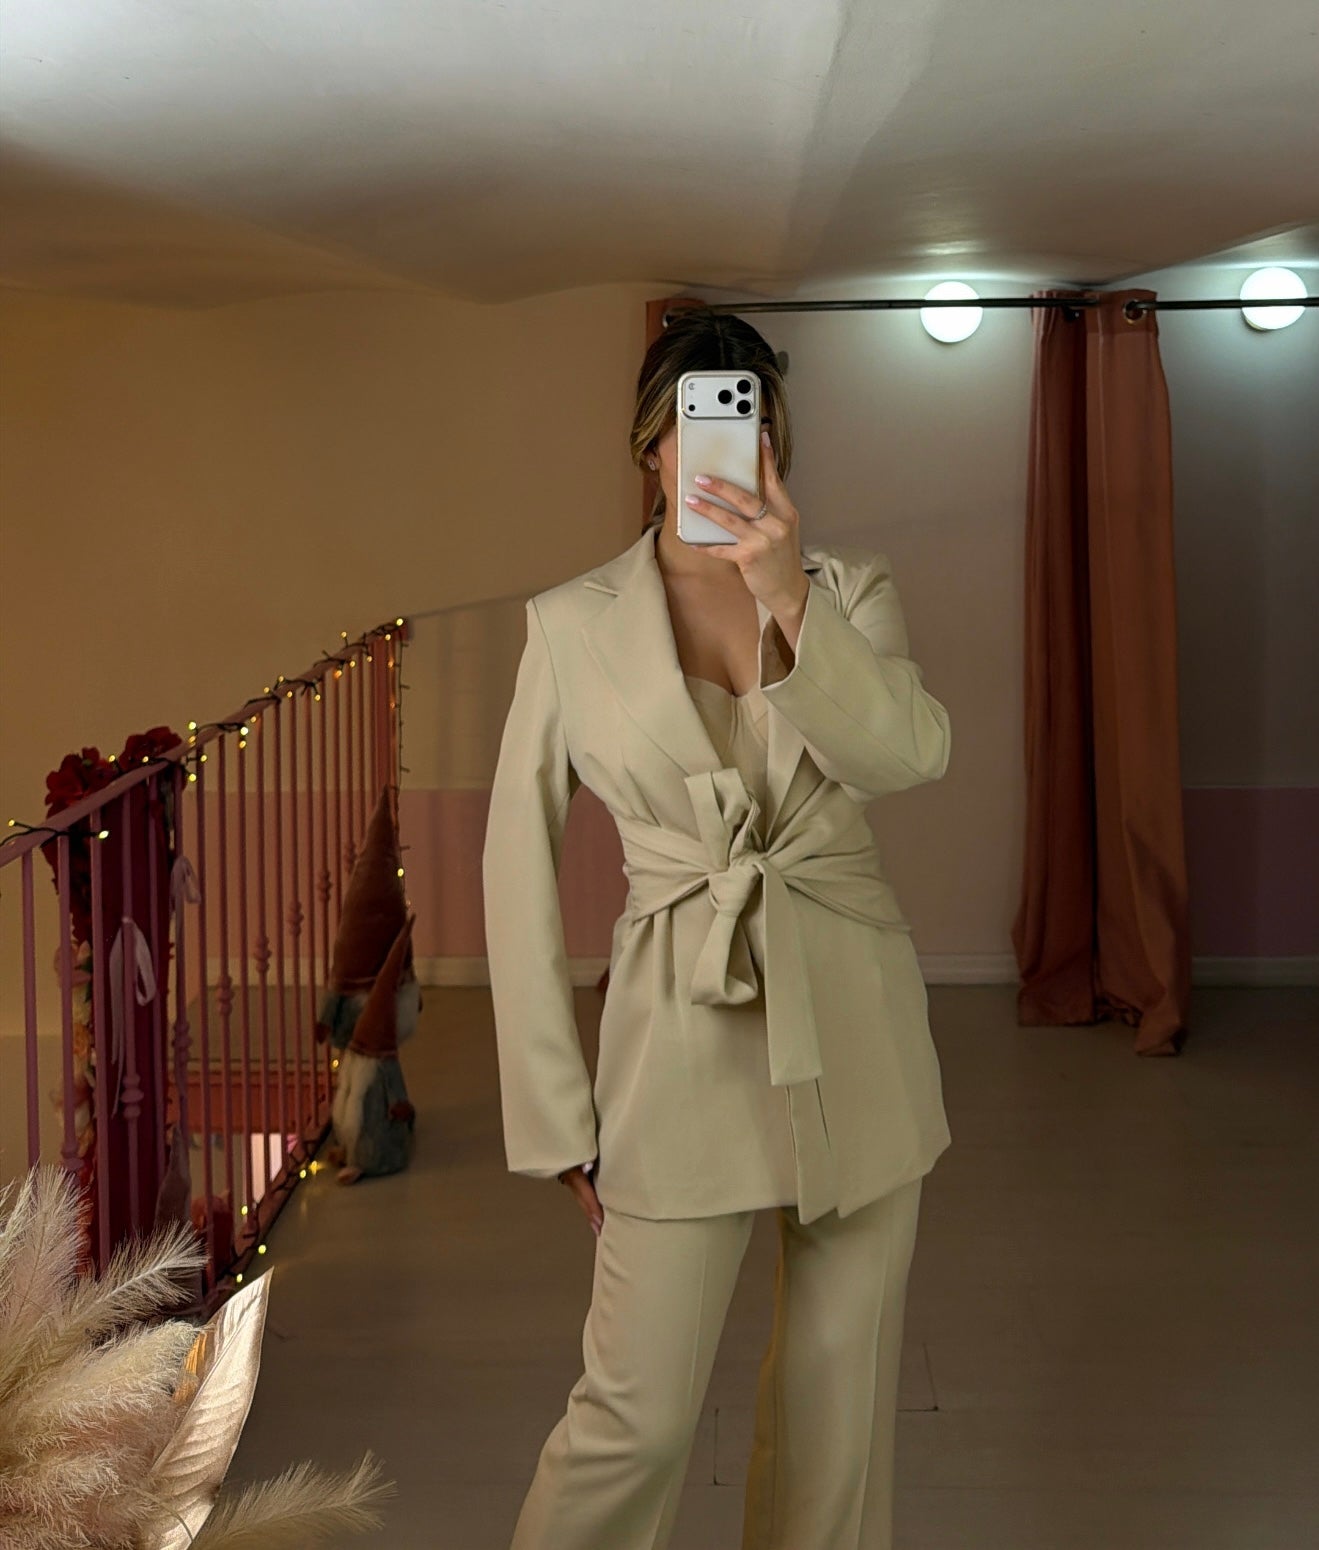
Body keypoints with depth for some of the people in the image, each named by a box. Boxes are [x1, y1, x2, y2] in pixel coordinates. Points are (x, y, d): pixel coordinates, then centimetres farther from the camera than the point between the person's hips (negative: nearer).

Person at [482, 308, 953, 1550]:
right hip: (683, 1029, -2)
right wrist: (556, 1115, -2)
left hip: (856, 1027, 3)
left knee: (839, 1395, 13)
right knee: (637, 1413, -2)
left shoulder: (850, 588, 3)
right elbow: (518, 867, -1)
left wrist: (788, 597, -31)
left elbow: (911, 753, -17)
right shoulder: (572, 624, -2)